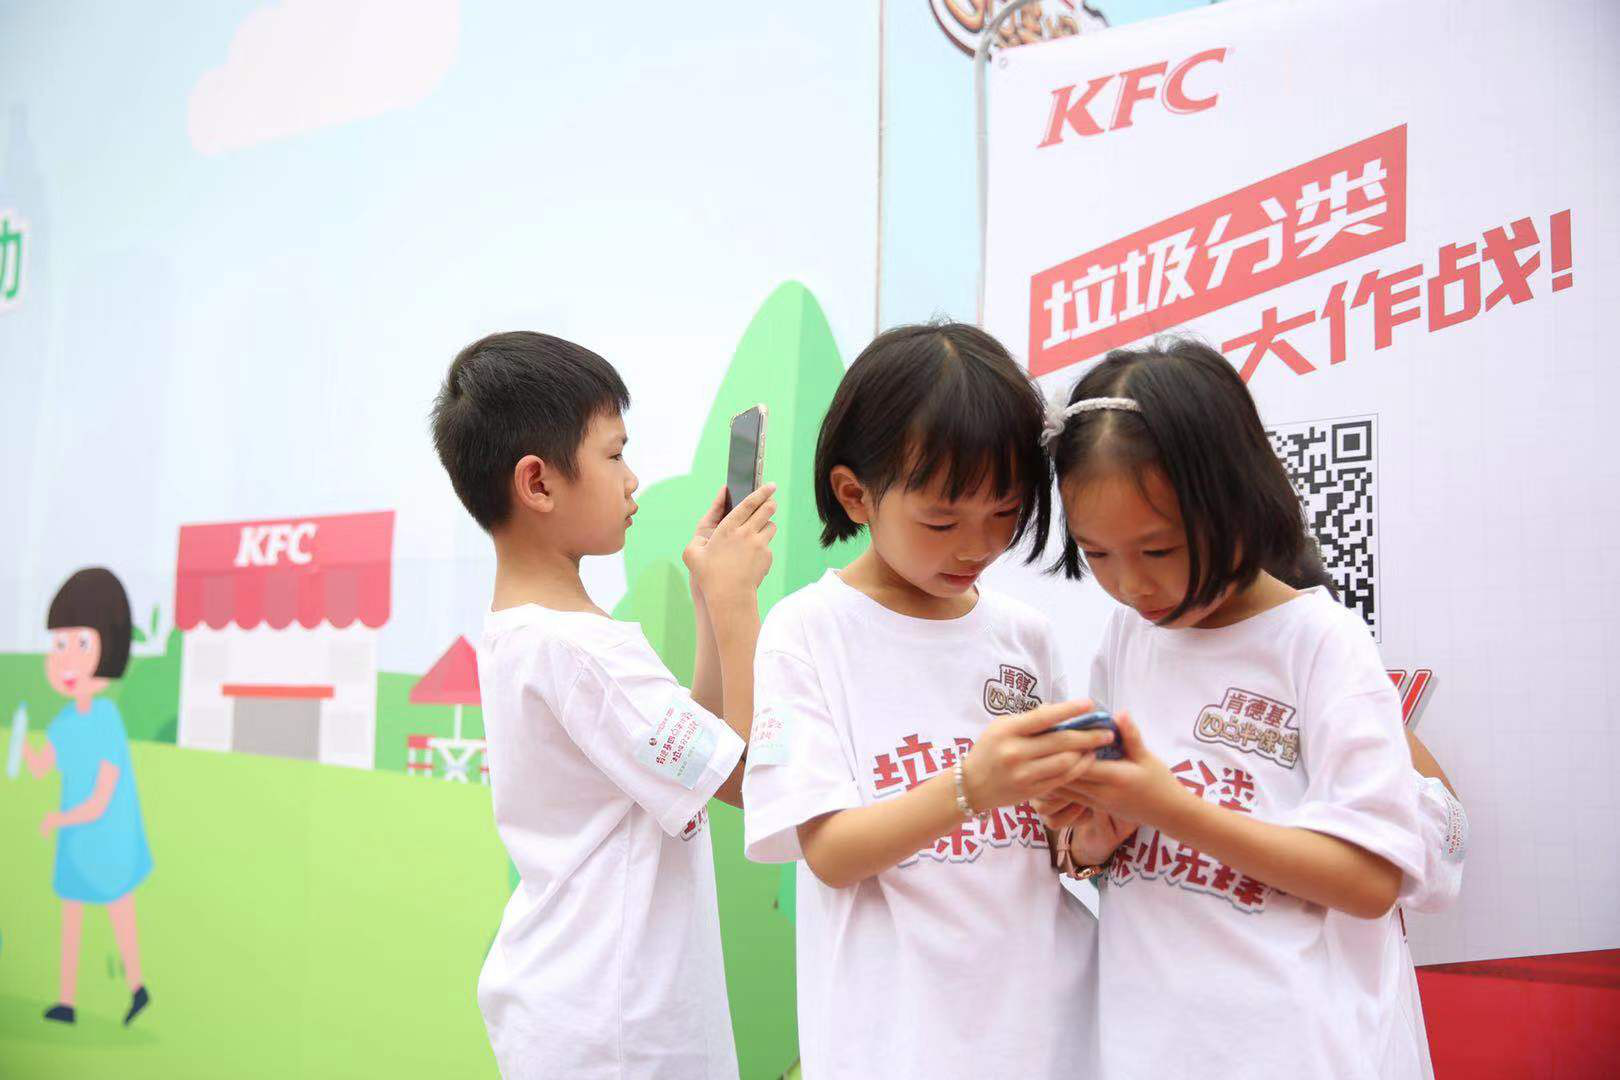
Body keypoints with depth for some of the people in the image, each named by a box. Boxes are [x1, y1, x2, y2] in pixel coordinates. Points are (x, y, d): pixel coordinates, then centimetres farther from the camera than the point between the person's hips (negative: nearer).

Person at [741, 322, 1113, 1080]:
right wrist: (970, 787, -30)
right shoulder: (806, 633, -9)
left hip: (1047, 1010, 4)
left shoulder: (1022, 633, 3)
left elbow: (1046, 832, 9)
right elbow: (829, 852, -15)